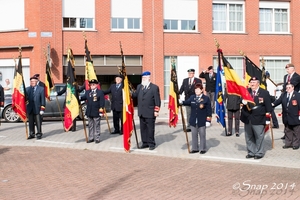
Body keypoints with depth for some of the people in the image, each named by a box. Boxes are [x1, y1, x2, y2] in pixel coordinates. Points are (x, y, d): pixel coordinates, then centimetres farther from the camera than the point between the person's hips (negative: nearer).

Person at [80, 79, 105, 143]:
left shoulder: (100, 92, -5)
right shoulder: (87, 92, 12)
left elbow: (102, 102, -8)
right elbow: (83, 97, 8)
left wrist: (101, 108, -14)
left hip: (96, 112, -5)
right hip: (89, 112, 6)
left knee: (96, 126, 1)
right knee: (90, 126, 13)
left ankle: (97, 138, 8)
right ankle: (91, 138, 21)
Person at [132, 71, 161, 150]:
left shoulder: (154, 87, -4)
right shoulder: (139, 86, 14)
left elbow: (157, 100, -7)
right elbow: (134, 95, 8)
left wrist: (156, 111, -12)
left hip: (150, 113, -6)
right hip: (141, 113, 6)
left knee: (150, 129, 2)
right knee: (143, 129, 9)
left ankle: (151, 144, 11)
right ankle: (145, 143, 19)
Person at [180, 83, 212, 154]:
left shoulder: (206, 98, -3)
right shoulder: (192, 97, 8)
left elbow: (209, 110, -4)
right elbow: (187, 102, -9)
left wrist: (208, 120, -8)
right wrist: (182, 102, -30)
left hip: (202, 121, -4)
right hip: (193, 121, 4)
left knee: (202, 135, 6)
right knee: (194, 135, 11)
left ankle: (203, 149, 17)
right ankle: (195, 148, 22)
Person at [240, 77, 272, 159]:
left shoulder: (264, 93, -4)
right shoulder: (246, 91, 5)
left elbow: (268, 107, -3)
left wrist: (267, 118, -6)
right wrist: (243, 101, -24)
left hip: (258, 119, -4)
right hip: (247, 118, 4)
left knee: (259, 137, 3)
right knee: (248, 137, 12)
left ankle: (259, 153, 16)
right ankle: (251, 152, 24)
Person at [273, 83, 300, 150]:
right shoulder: (283, 95, 7)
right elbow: (278, 100, -3)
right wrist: (273, 104, -22)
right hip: (286, 117, 5)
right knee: (287, 131, 15)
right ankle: (288, 143, 25)